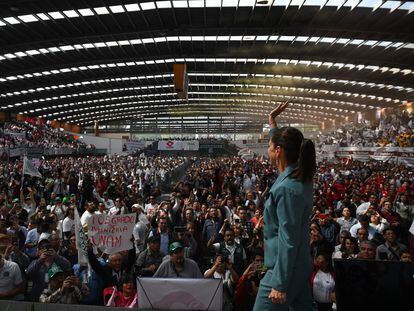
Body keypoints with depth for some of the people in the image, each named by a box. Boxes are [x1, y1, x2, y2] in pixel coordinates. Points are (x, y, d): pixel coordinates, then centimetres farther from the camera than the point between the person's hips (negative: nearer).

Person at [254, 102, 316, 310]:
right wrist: (272, 123, 29)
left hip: (285, 269, -9)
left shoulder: (287, 189, -26)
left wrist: (279, 285, -18)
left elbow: (288, 242, -24)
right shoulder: (300, 175, 1)